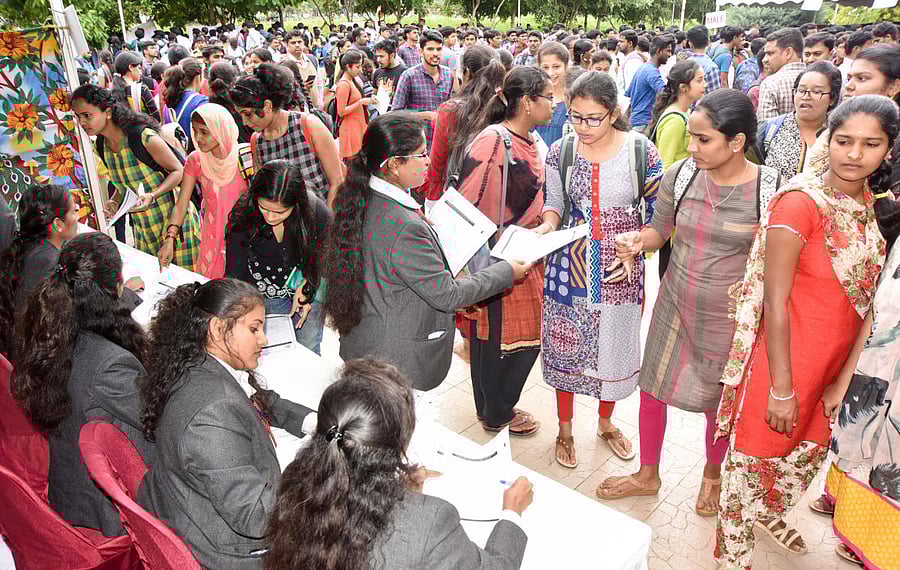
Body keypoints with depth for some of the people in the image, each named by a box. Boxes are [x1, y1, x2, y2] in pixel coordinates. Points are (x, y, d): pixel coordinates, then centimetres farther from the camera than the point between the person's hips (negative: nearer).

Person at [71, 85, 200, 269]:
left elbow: (178, 171, -13)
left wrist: (152, 196, -27)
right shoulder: (100, 147, 2)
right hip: (141, 225, 7)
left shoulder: (144, 137, -21)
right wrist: (114, 202, -5)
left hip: (173, 218, -7)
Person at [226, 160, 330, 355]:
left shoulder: (317, 212, -25)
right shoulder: (243, 214, -23)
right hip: (264, 290, 0)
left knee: (307, 349, 2)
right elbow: (234, 272, -17)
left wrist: (306, 290, -13)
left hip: (309, 282, 0)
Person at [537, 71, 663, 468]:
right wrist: (547, 225, -14)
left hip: (621, 270, 0)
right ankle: (565, 428, 33)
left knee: (615, 345, 14)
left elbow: (659, 212, 0)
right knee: (566, 346, 10)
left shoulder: (642, 151, -8)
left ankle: (606, 422, 41)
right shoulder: (560, 151, -3)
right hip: (570, 265, 1)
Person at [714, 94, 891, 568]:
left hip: (838, 360, 7)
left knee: (811, 448, 25)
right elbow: (775, 301, -19)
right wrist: (782, 389, -15)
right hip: (787, 358, -7)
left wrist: (847, 377, -1)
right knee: (756, 455, 10)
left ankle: (768, 514, 54)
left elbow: (871, 295, 4)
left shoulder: (879, 204, 0)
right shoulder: (801, 201, -21)